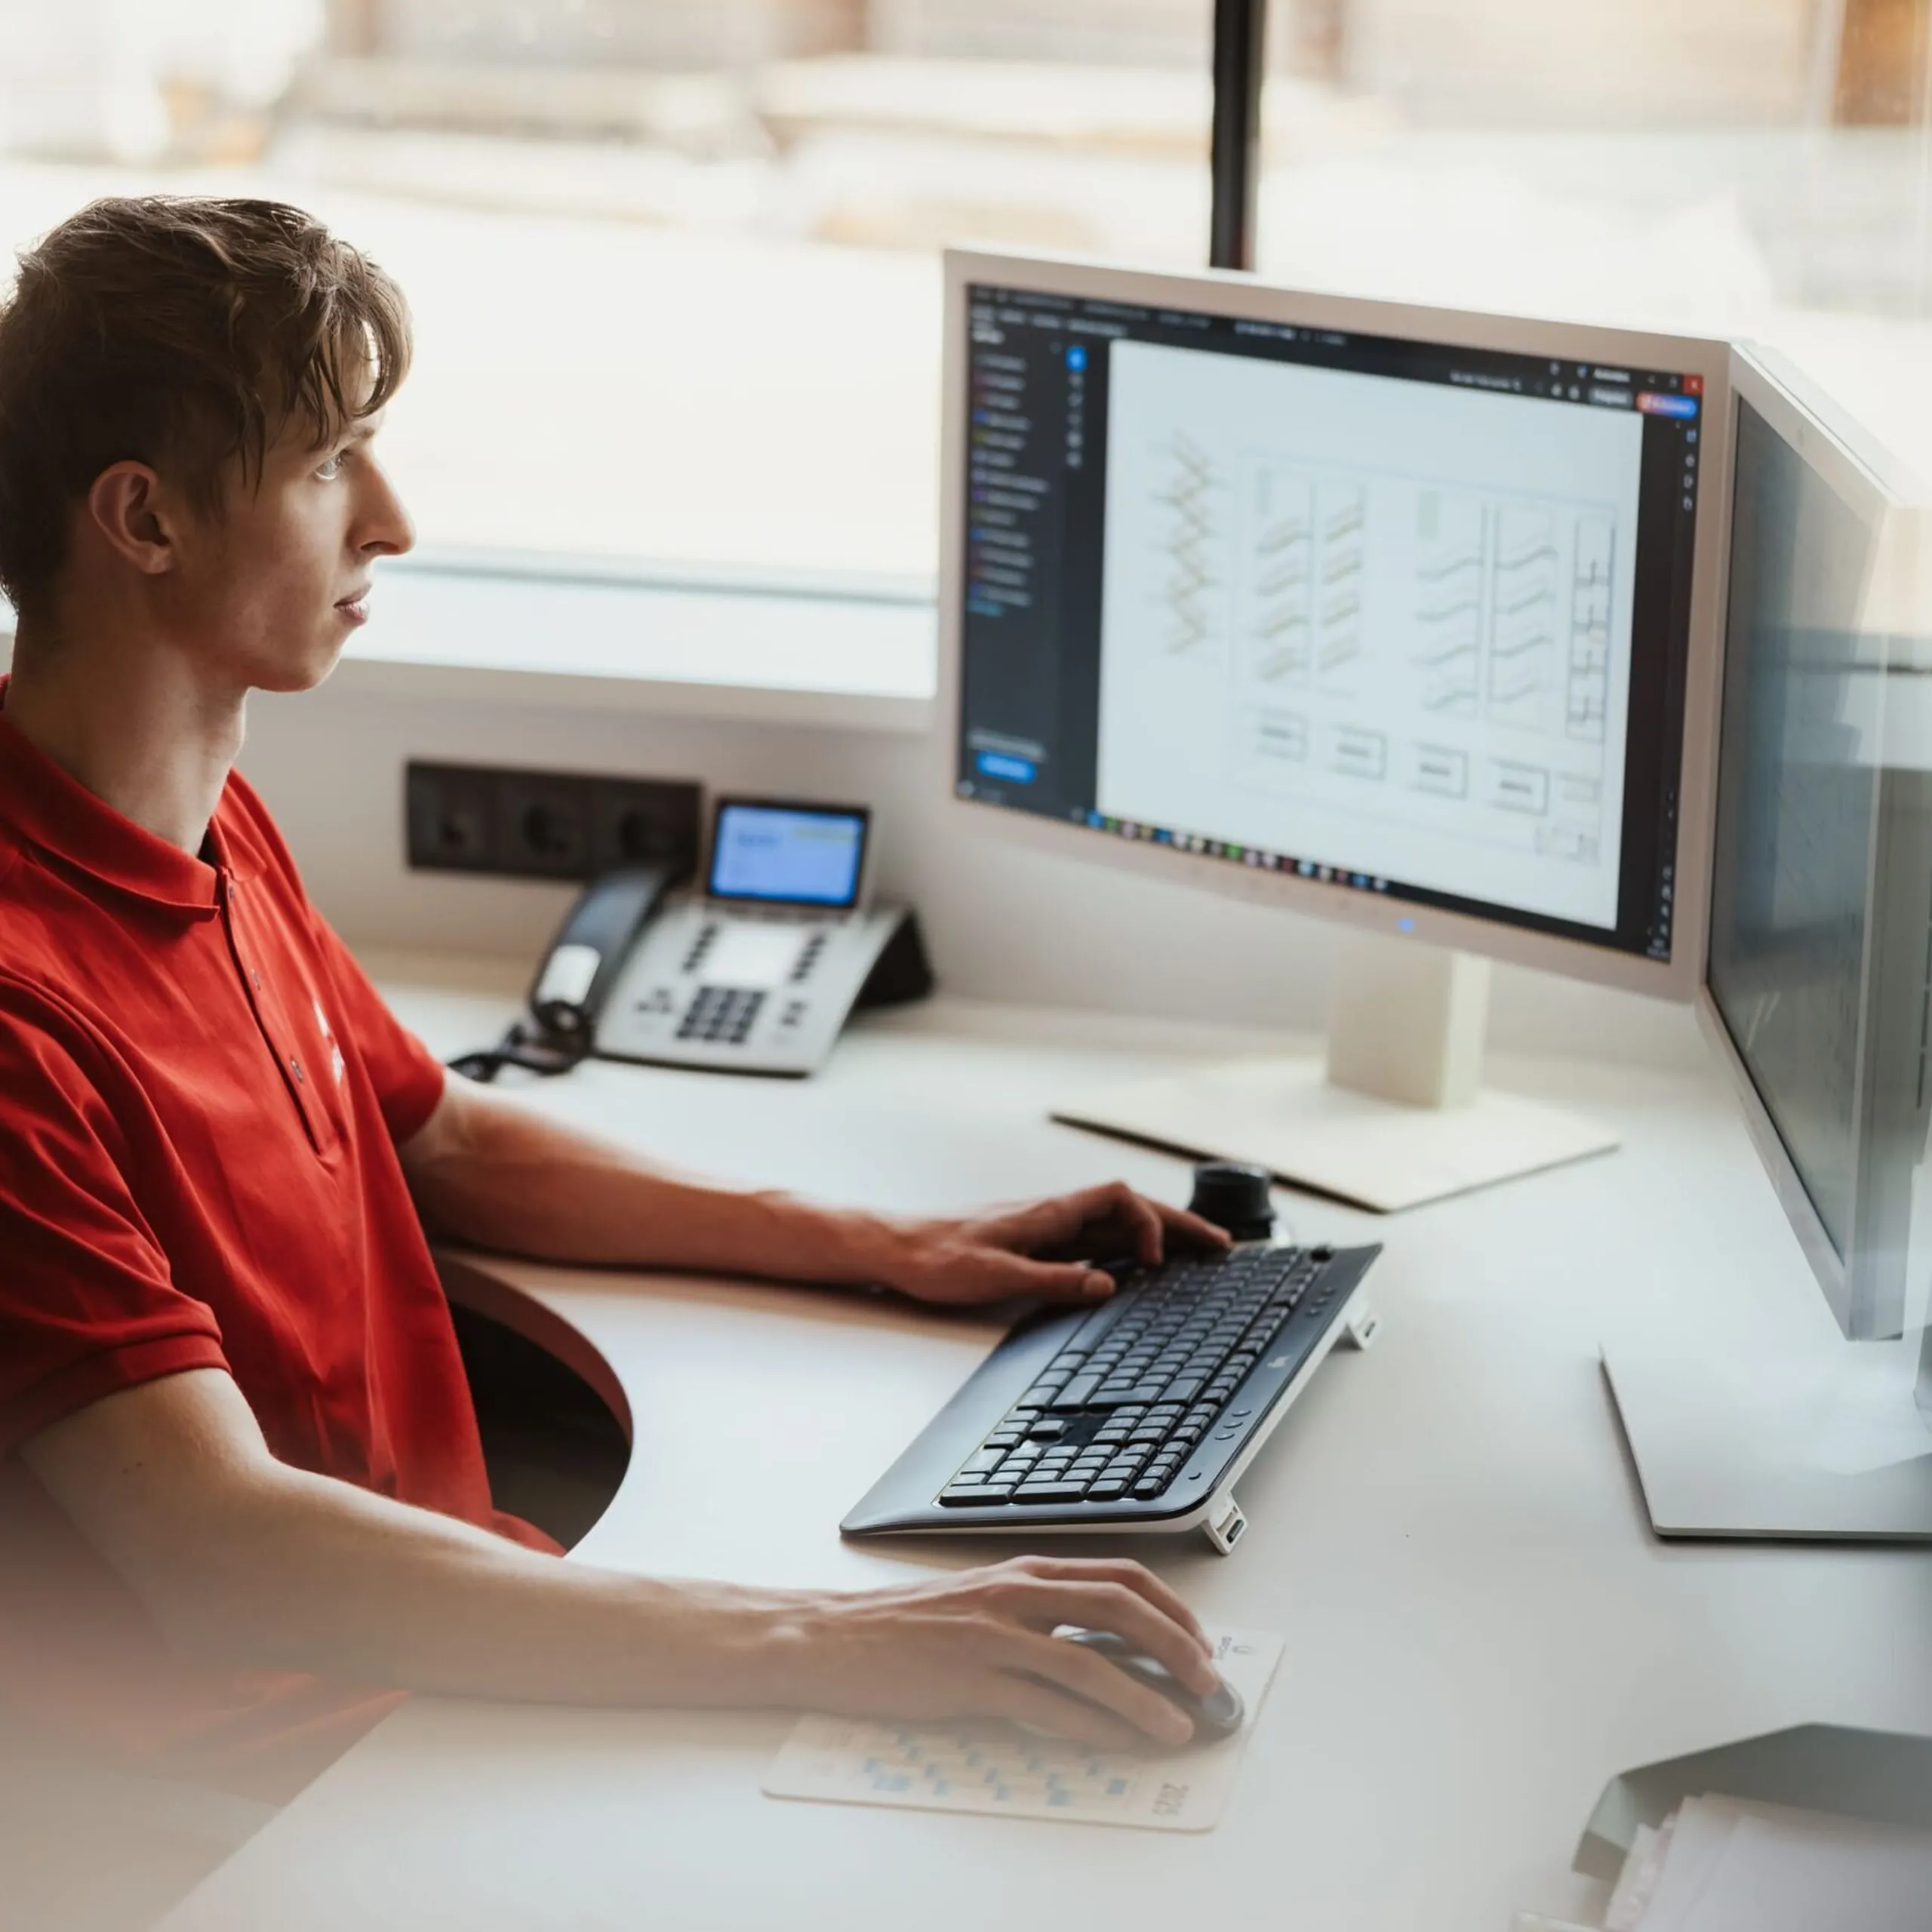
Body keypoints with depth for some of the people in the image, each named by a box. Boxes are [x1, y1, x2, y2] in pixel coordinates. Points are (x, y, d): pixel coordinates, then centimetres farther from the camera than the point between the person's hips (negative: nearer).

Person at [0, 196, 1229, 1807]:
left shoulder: (213, 828, 10)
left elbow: (443, 1139, 24)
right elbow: (218, 1557, -30)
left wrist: (889, 1248, 14)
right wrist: (823, 1646, -35)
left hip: (452, 1633, 9)